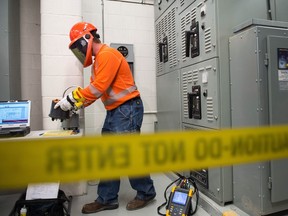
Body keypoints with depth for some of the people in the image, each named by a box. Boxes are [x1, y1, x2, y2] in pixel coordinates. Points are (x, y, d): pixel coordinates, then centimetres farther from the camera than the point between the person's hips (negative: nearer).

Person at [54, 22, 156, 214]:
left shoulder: (107, 54, -12)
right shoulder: (98, 60, 19)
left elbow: (98, 88, -19)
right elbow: (94, 89, 16)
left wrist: (72, 99, -12)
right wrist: (77, 105, 3)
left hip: (127, 110, -10)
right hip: (114, 112, 10)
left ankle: (146, 193, 20)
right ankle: (107, 199, 22)